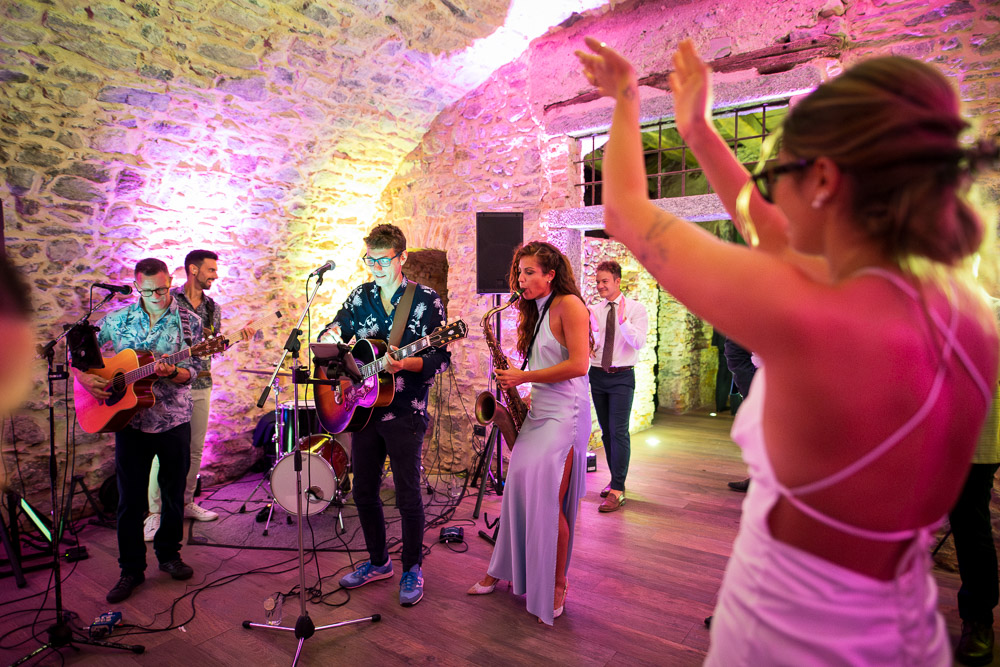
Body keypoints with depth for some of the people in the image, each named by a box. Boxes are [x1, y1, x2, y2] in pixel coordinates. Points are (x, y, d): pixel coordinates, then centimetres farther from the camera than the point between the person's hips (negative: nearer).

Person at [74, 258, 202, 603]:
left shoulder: (189, 322, -3)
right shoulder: (118, 319, 2)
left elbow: (191, 372, -4)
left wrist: (171, 372, -25)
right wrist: (85, 379, -8)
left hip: (173, 420, -1)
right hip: (129, 419, 1)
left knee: (174, 494, 11)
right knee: (130, 499, 7)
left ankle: (169, 554, 32)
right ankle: (131, 569, 23)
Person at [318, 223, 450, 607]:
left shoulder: (426, 300, -6)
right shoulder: (360, 297, 9)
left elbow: (441, 357, -10)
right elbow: (330, 334, 13)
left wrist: (405, 365, -28)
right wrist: (331, 336, -12)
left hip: (405, 414, -5)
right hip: (363, 407, 5)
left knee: (407, 495, 3)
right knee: (364, 491, 14)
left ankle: (412, 569, 23)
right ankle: (378, 562, 33)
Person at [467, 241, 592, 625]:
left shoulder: (569, 304, -9)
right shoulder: (535, 312, 16)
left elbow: (578, 364, -18)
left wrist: (523, 377, -15)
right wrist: (519, 389, 5)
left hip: (565, 414, -7)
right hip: (538, 412, 8)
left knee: (548, 502, -7)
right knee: (519, 491, 7)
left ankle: (557, 586, 12)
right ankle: (504, 571, 22)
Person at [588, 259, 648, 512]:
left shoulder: (636, 309, -4)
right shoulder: (593, 311, 7)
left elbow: (639, 343, -17)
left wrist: (623, 320, -29)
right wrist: (589, 330, -15)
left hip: (622, 377, -4)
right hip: (598, 375, 5)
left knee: (618, 431, -11)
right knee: (606, 431, 12)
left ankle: (617, 490, -6)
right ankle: (615, 479, 26)